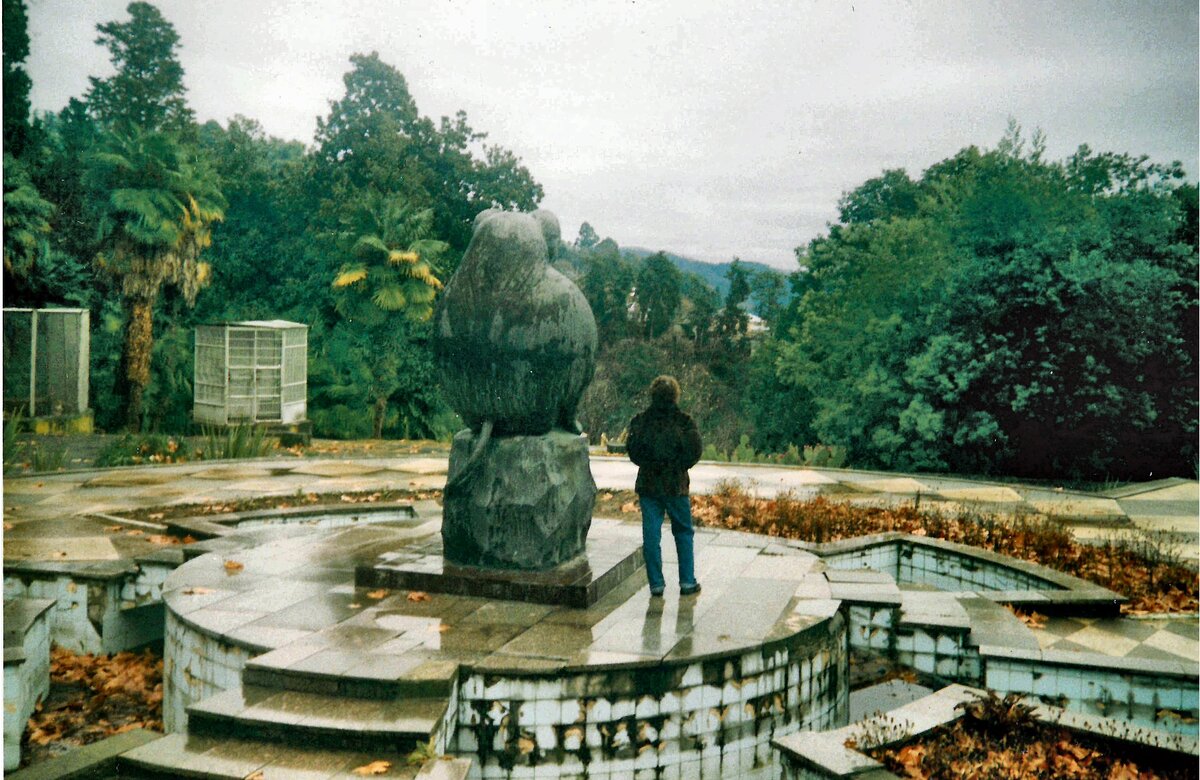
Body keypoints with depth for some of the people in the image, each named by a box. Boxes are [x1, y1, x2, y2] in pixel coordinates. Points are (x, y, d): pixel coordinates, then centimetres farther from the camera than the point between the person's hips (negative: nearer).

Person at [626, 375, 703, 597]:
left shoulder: (640, 420, 0)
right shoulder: (683, 421, -5)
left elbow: (632, 448, -3)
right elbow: (694, 450, -9)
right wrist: (680, 466, 8)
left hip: (648, 484, 1)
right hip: (676, 485, -1)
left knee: (651, 535, 5)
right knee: (683, 532, 12)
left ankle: (656, 583, 7)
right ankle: (687, 581, 13)